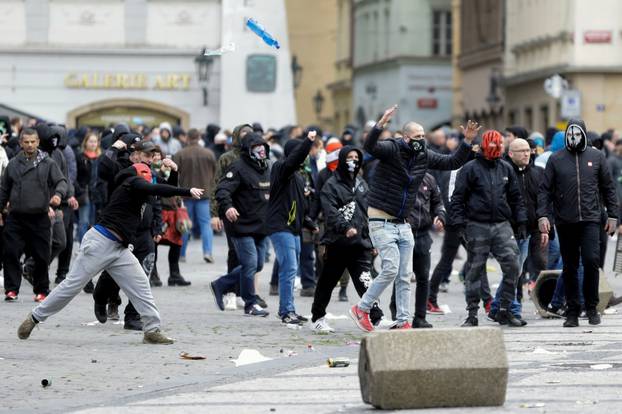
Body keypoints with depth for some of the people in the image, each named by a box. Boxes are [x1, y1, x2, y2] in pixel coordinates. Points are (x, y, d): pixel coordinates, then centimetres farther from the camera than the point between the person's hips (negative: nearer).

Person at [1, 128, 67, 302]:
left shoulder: (48, 163, 3)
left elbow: (61, 181, -3)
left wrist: (58, 194, -24)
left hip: (40, 218, -1)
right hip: (16, 217, 1)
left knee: (41, 256, 3)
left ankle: (41, 290, 16)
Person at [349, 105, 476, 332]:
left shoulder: (424, 156, 6)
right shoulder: (391, 149, -13)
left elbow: (452, 162, 14)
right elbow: (370, 146, -33)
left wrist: (467, 142, 0)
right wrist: (381, 124, -49)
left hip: (403, 225, 7)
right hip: (382, 223, -7)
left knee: (404, 276, 6)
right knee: (390, 269, -15)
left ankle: (403, 322, 9)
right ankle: (361, 308, 0)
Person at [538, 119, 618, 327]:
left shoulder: (596, 157, 8)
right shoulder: (556, 159, 6)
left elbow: (608, 188, 12)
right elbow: (545, 190, 5)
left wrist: (612, 215, 7)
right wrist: (542, 215, -7)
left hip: (590, 220, -1)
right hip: (565, 222, 1)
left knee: (591, 261, -13)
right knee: (569, 267, 4)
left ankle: (591, 307, 1)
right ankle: (572, 312, 11)